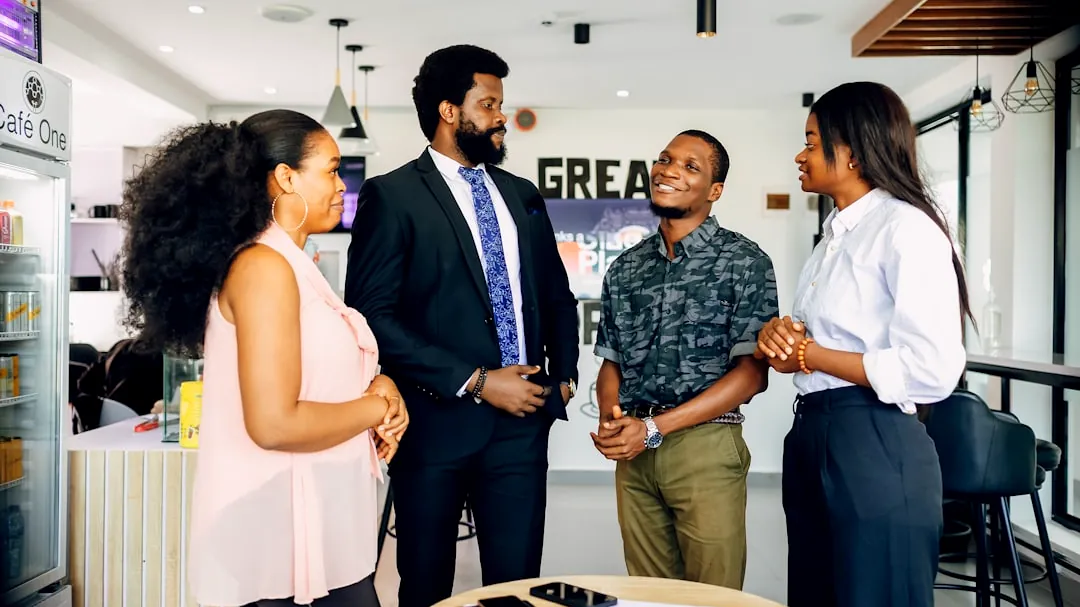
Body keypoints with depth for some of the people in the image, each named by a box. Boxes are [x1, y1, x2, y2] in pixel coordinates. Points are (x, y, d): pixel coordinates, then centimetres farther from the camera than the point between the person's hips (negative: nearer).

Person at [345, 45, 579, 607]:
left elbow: (558, 295, 21)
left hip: (522, 420, 4)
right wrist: (475, 383, -15)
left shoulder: (522, 195, 14)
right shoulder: (391, 195, -5)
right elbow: (372, 315, -13)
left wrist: (563, 375, 6)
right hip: (437, 423, -4)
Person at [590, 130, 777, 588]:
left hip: (704, 446, -4)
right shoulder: (625, 268, 10)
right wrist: (611, 419, -8)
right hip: (633, 453, 4)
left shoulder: (744, 262, -5)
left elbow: (752, 374, -10)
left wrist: (654, 427, -16)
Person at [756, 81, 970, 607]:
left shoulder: (905, 227, -13)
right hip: (810, 437, 9)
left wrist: (807, 354, -15)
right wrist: (778, 336, -3)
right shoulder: (836, 233, 15)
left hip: (875, 448, -9)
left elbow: (931, 373, -22)